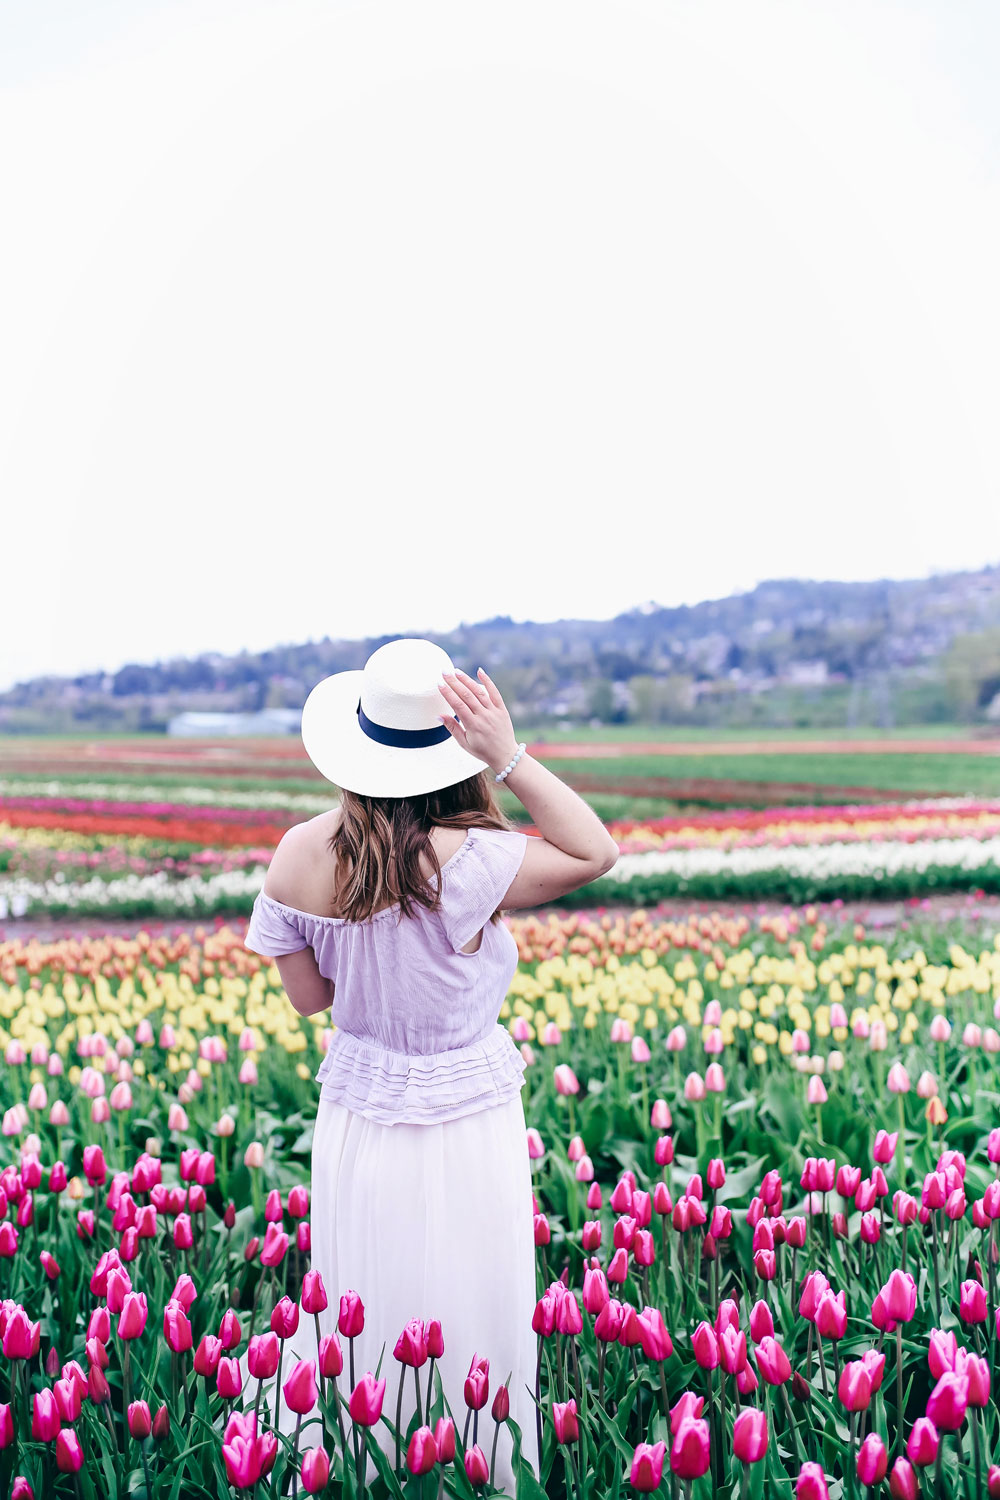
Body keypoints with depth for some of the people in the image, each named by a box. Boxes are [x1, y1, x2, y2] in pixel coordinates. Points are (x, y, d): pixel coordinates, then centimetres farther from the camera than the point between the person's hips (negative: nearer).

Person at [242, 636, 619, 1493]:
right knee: (470, 1331, 12)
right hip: (466, 1131, -4)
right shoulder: (466, 862, -25)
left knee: (366, 1325, 21)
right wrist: (509, 758, -21)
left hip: (355, 1124, 5)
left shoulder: (299, 859, -10)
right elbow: (597, 852, -13)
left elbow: (308, 995, 1)